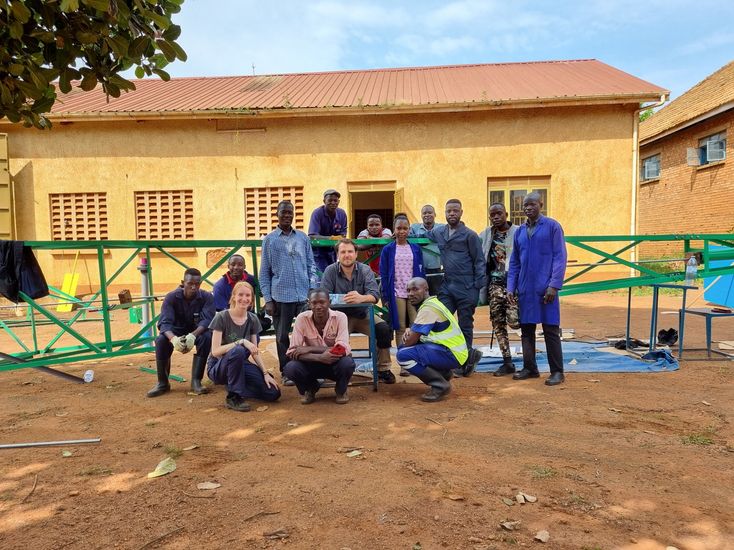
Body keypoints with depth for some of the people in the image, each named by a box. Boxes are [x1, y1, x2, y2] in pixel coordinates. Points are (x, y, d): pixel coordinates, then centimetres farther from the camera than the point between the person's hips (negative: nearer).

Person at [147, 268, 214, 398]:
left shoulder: (207, 297, -17)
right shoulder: (171, 297, -16)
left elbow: (207, 320, -29)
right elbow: (164, 322, -27)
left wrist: (193, 335, -50)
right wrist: (173, 338, -49)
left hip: (197, 332, 0)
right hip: (177, 331, 1)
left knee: (207, 337, -34)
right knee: (161, 340, -31)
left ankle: (196, 381, -25)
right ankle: (163, 383, -16)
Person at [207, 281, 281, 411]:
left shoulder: (253, 319, 0)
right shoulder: (221, 317, -15)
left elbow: (255, 352, 4)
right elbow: (215, 351, -21)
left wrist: (265, 373, -7)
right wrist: (241, 342, -29)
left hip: (241, 365, 5)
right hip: (218, 367, -5)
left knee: (273, 393, -13)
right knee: (238, 351, -39)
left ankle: (237, 386, 11)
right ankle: (233, 397, -21)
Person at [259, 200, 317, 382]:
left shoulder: (303, 237, 9)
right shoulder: (269, 239, 4)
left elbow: (311, 265, 12)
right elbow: (264, 272, 4)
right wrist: (267, 299, -2)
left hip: (304, 295, 1)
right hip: (281, 296, -1)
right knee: (282, 336, 7)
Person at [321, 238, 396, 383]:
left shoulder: (365, 270, -3)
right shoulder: (330, 271, -3)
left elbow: (375, 295, -17)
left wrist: (361, 298, -41)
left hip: (362, 315, 1)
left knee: (384, 329, -22)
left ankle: (383, 369, -2)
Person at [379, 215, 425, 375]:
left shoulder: (416, 249, 8)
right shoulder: (388, 250, 3)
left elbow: (422, 272, 10)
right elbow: (383, 275, 2)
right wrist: (385, 297, -4)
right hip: (396, 294, -1)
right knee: (400, 329, 4)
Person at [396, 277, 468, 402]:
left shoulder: (428, 308, -18)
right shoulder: (429, 303, 13)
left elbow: (411, 340, -19)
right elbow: (414, 333, 23)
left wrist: (407, 338, 4)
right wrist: (409, 331, 1)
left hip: (451, 354, -10)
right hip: (446, 349, 10)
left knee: (403, 355, -23)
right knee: (406, 348, 17)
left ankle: (440, 385, -11)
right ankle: (443, 372, 17)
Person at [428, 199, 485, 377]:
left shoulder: (470, 235, -5)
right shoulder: (438, 232, 8)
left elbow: (479, 262, -4)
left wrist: (477, 287, -9)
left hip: (466, 289, -4)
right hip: (447, 287, 5)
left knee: (465, 326, 6)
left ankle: (465, 362, 23)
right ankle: (470, 355, 12)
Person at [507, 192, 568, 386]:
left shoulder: (552, 226, -2)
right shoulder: (519, 231, 12)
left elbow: (560, 257, -7)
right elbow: (514, 262, 14)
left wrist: (554, 285, -15)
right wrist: (510, 288, 6)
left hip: (545, 288, -5)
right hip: (525, 289, 5)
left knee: (551, 330, 0)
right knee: (526, 329, 9)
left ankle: (557, 371, 9)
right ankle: (529, 368, 20)